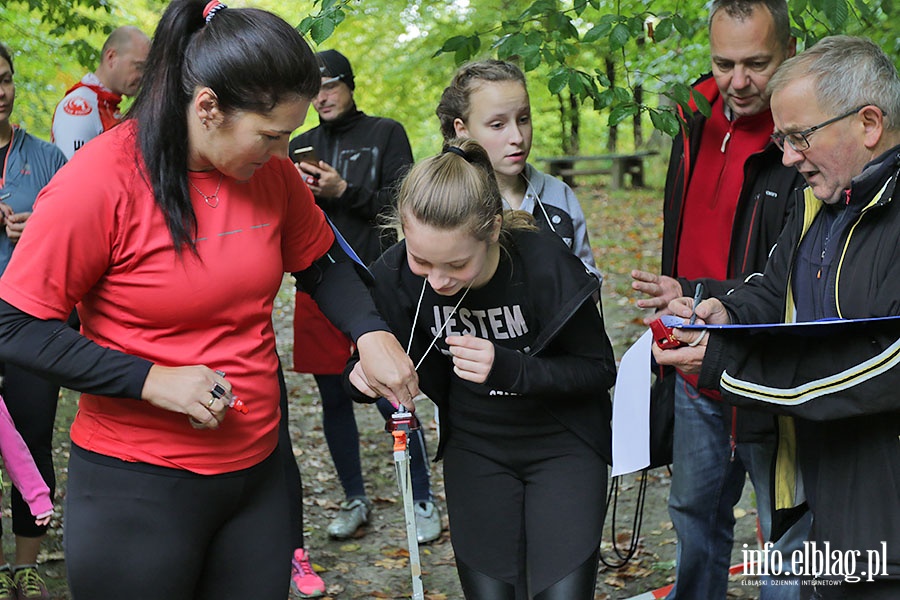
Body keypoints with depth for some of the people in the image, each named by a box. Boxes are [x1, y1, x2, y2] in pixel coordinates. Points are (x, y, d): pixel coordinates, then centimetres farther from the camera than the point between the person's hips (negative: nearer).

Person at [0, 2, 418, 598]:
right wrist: (151, 380, -20)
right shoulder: (101, 180, -18)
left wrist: (372, 334, -5)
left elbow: (323, 262, 13)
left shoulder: (272, 172, -2)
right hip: (137, 485, -5)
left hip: (256, 471, 5)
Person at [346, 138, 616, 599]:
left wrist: (508, 369, -32)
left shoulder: (546, 264, -26)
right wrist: (367, 375, -26)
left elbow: (599, 370, -15)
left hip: (563, 445, -2)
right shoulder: (397, 275, -17)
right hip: (474, 451, 3)